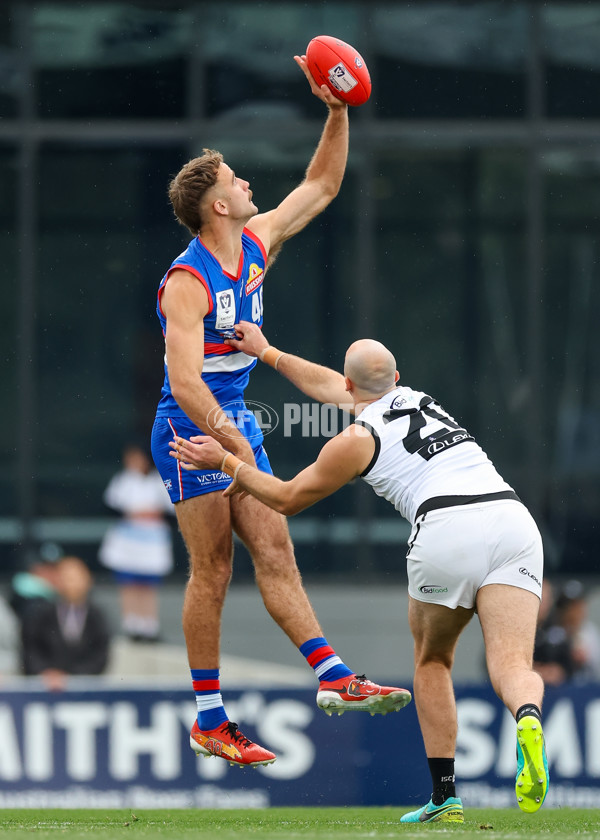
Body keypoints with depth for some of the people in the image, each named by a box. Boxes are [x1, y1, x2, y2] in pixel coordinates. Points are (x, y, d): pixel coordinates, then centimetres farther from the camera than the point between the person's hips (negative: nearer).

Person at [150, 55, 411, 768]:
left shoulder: (256, 245, 6)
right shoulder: (188, 282, -19)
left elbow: (319, 188, 17)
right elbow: (184, 381, -27)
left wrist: (338, 115, 5)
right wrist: (232, 442, -36)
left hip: (237, 426, 8)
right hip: (192, 433, -8)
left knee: (276, 555, 1)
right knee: (211, 572, -5)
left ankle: (332, 677, -5)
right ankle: (209, 721, -1)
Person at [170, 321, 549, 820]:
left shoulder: (357, 440, 12)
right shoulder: (415, 399, 29)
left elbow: (287, 499, 25)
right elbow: (330, 387, 48)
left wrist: (225, 461, 36)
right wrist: (267, 352, 59)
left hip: (447, 527, -4)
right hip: (513, 516, 4)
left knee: (432, 661, 19)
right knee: (512, 666, -6)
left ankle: (445, 797, 14)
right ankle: (528, 719, -41)